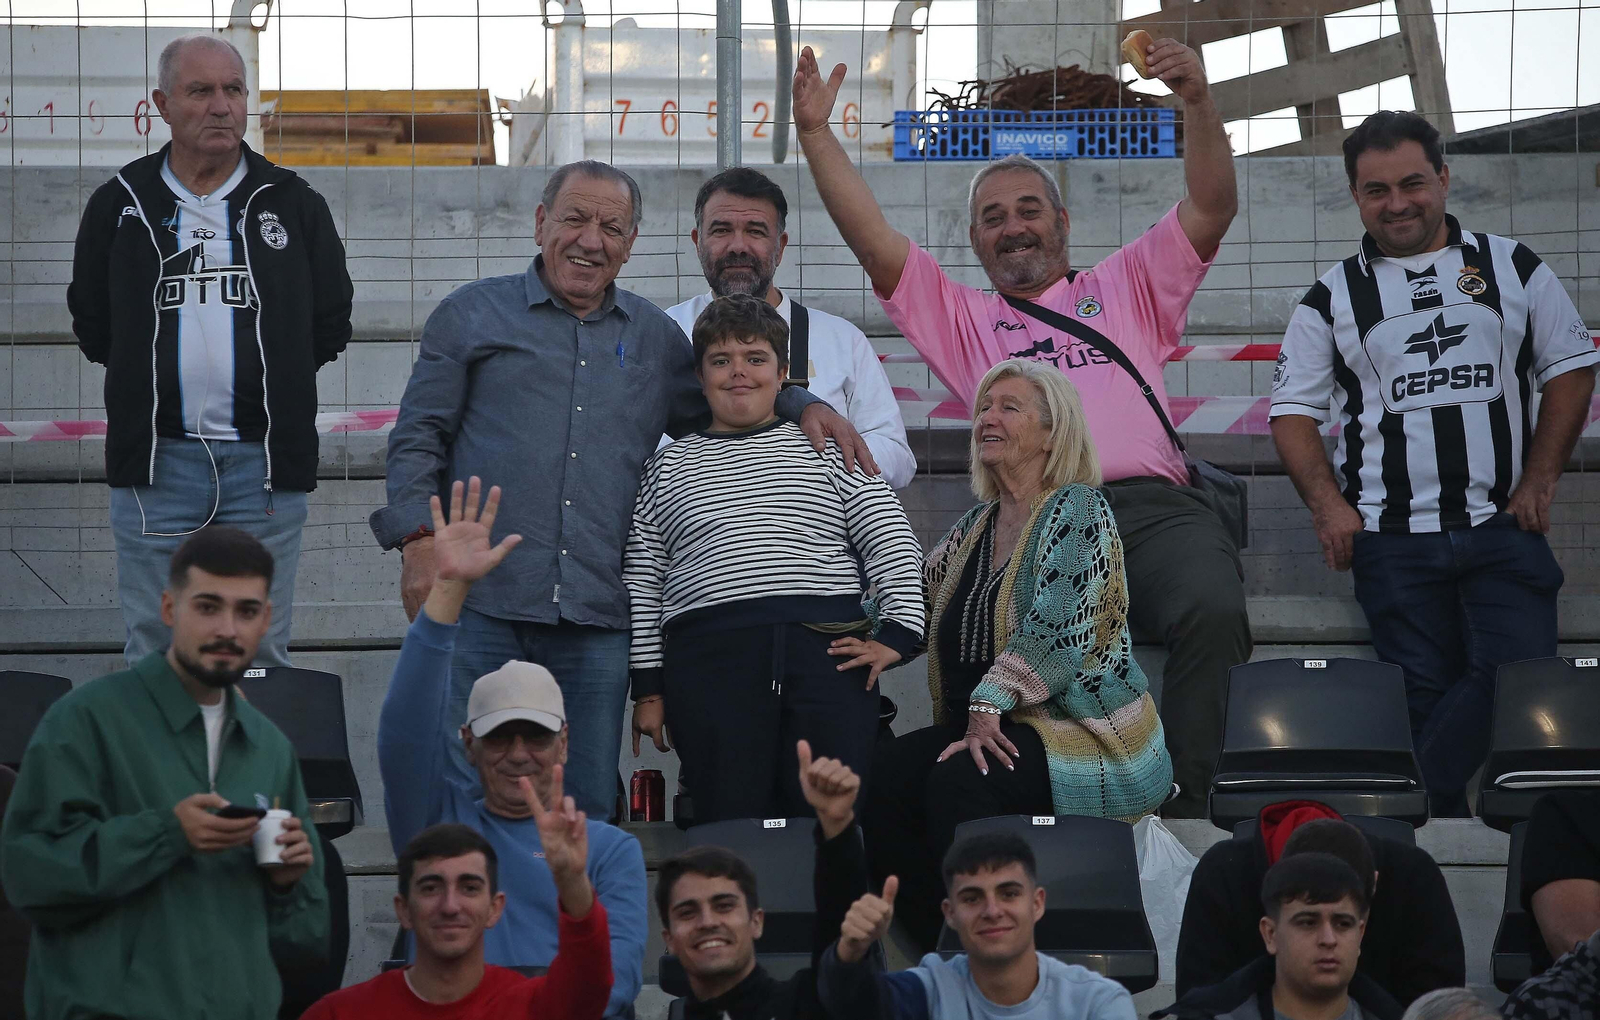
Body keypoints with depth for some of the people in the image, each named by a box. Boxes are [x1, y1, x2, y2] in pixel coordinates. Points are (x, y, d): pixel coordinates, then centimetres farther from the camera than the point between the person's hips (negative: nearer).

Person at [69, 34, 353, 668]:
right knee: (154, 655, 3)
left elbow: (331, 324, 12)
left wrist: (276, 386, 6)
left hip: (263, 463, 0)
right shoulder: (121, 204, 6)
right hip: (155, 463, 0)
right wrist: (156, 376, 8)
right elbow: (91, 323, 14)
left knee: (261, 655, 4)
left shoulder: (294, 204, 7)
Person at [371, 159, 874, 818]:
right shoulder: (473, 314, 9)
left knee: (586, 809, 5)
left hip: (596, 621, 3)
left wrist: (804, 407, 13)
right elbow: (419, 436, 6)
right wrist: (419, 539, -7)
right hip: (479, 609, -3)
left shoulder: (656, 338, 18)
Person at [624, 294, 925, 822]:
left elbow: (893, 545, 10)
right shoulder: (668, 466, 18)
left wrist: (897, 633, -3)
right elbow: (641, 582, 14)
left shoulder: (827, 449, 17)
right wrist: (648, 687, 7)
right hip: (709, 664, 0)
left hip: (829, 657, 0)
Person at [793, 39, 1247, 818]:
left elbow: (1211, 208, 17)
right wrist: (815, 134, 13)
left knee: (1213, 610, -34)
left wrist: (1197, 101, 1)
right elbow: (874, 242, 20)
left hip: (1155, 507, 0)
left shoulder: (1125, 288, 29)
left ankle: (1190, 811, -30)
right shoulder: (962, 320, 30)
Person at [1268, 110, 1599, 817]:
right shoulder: (1332, 298, 10)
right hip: (1392, 536, 0)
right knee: (1425, 690, -3)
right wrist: (1327, 503, -6)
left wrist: (1538, 480, 1)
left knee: (1521, 667, -16)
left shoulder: (1511, 269, 10)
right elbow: (1293, 409, 9)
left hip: (1502, 523, 0)